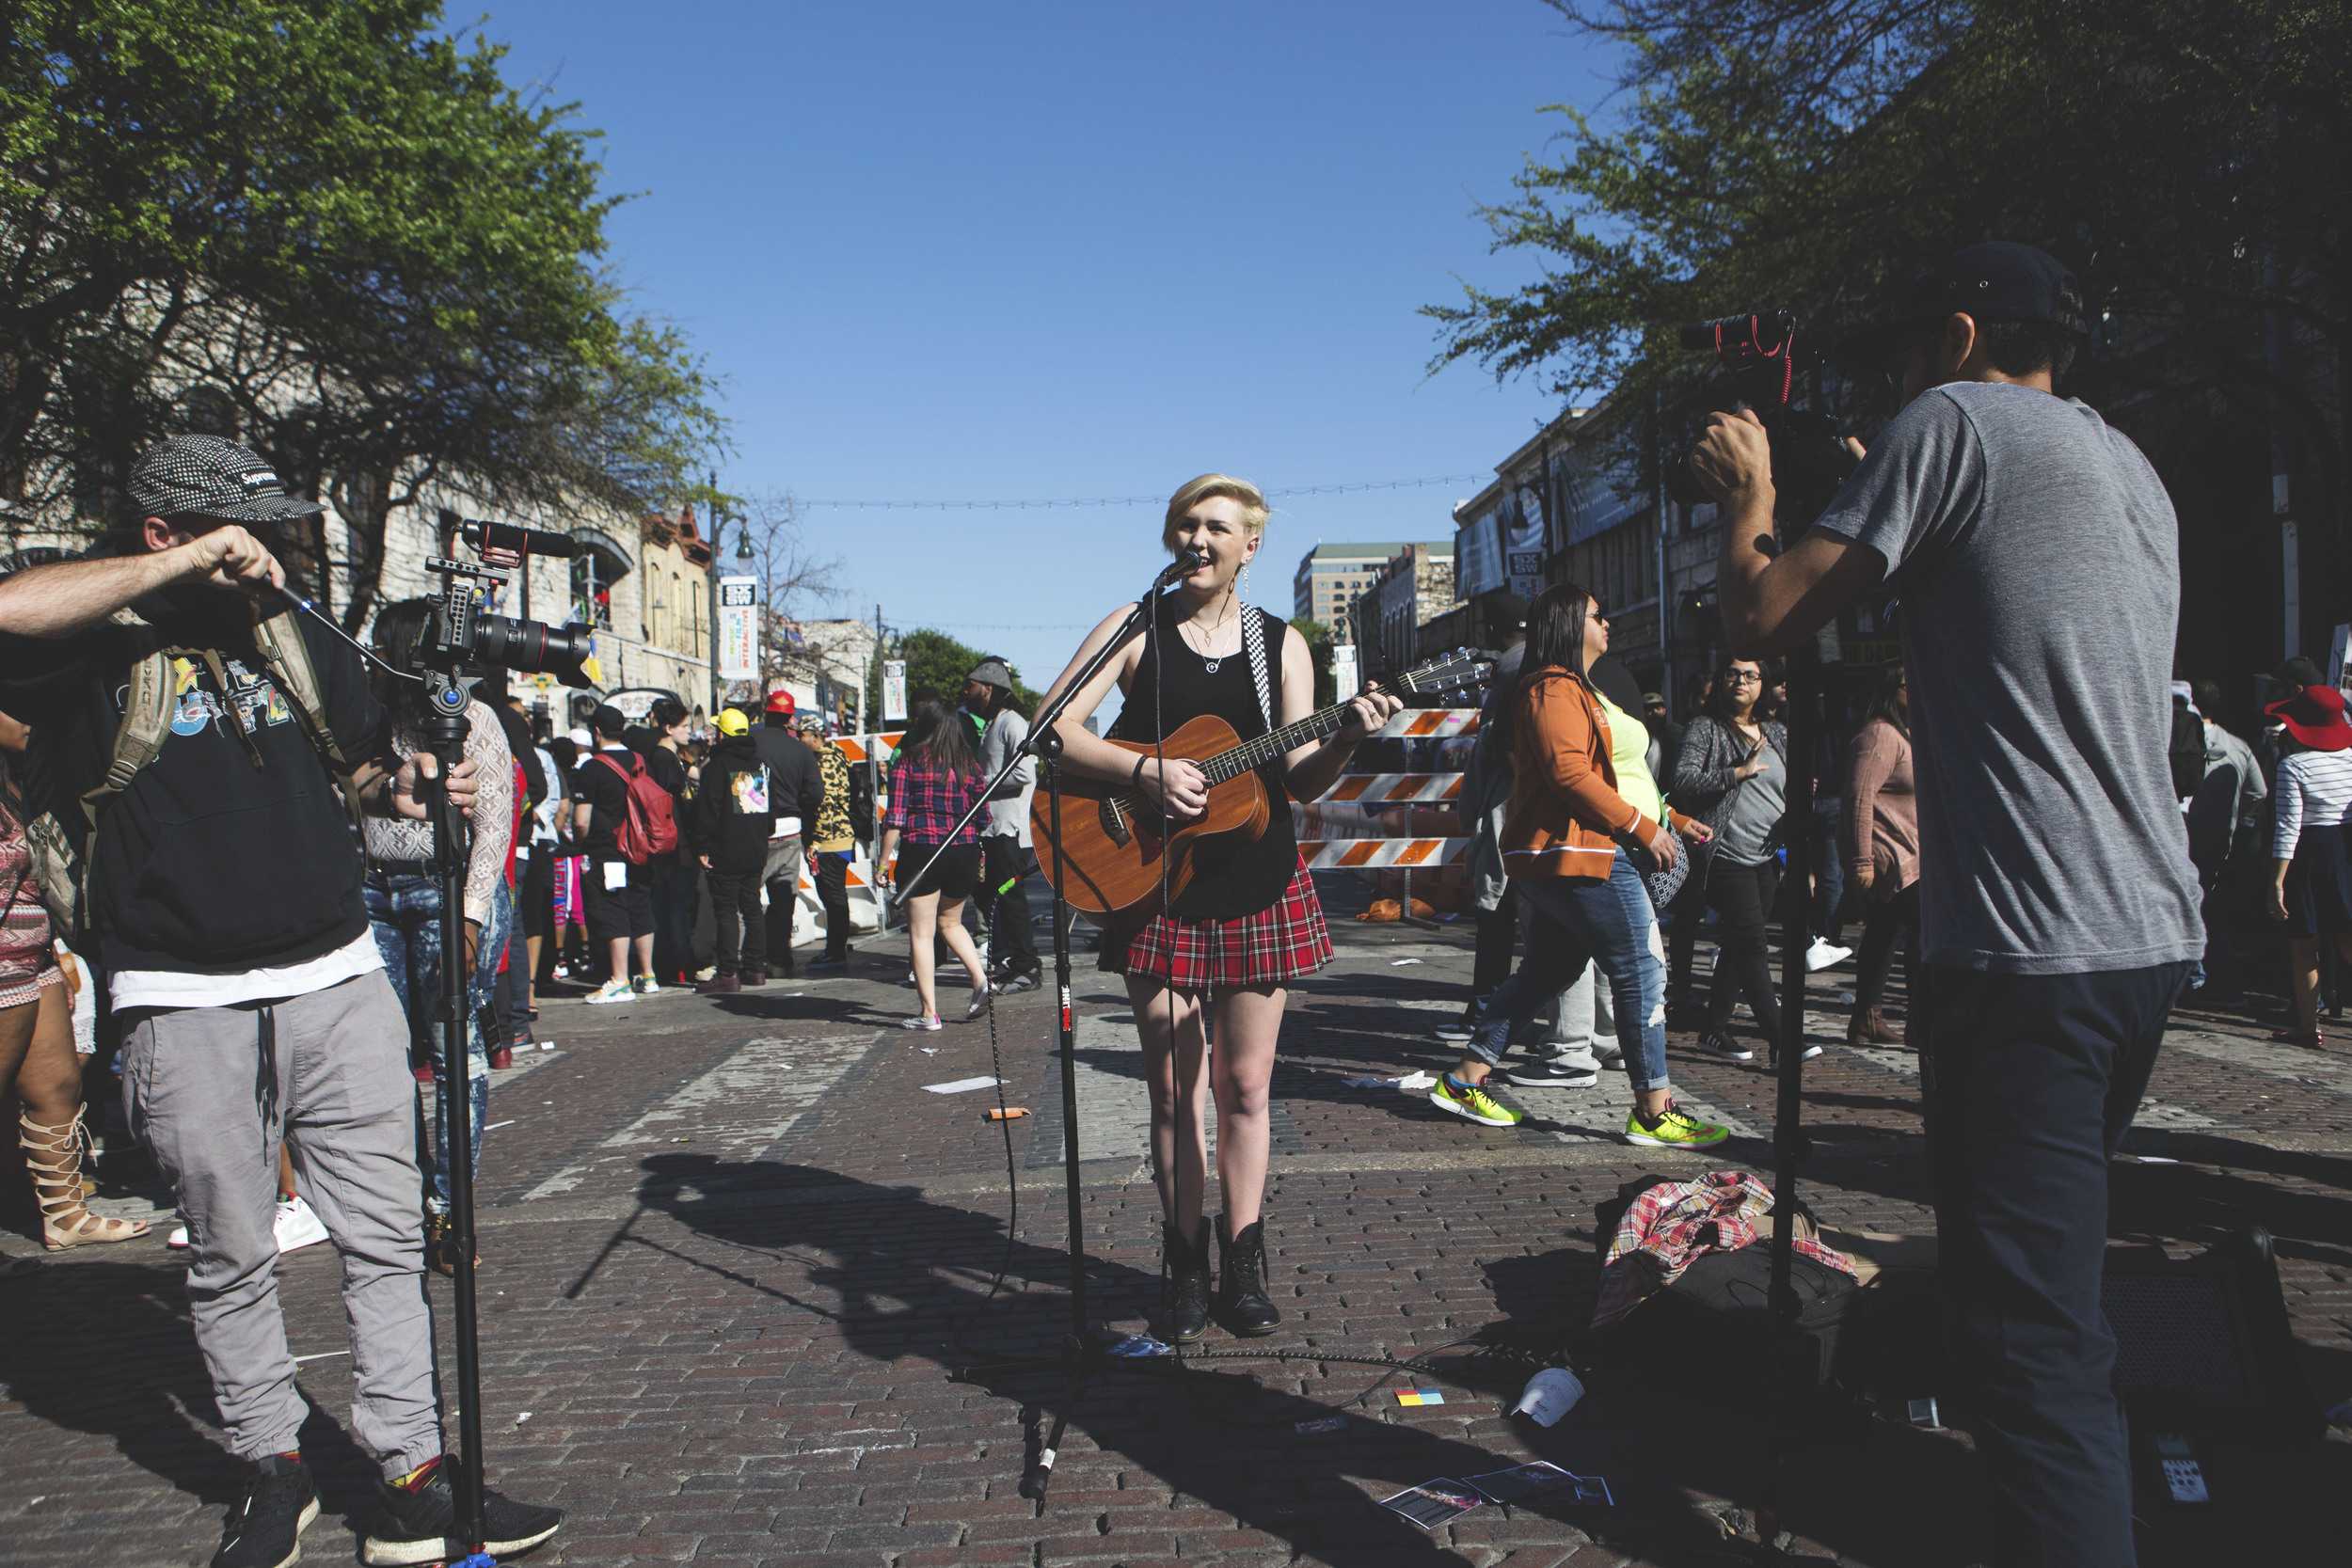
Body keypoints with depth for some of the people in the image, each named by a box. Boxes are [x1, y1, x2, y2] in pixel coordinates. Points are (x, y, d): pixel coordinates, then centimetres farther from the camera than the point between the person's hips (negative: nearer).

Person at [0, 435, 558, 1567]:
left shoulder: (297, 639, 13)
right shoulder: (98, 650, -3)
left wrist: (404, 787, 2)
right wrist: (185, 567, -18)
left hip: (340, 983, 4)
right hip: (191, 1008, -4)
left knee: (388, 1239, 4)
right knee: (231, 1260, 9)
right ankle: (272, 1470, 27)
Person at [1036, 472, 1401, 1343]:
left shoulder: (1281, 643, 6)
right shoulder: (1135, 629, 2)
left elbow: (1300, 782, 1)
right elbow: (1051, 727, -7)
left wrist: (1348, 737, -18)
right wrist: (1143, 769, -19)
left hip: (1256, 880, 1)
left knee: (1246, 1083, 5)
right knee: (1174, 1085, 4)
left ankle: (1243, 1268, 17)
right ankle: (1187, 1269, 17)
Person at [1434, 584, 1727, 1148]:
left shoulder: (1576, 690, 24)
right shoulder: (1555, 688, -12)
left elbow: (1608, 776, 27)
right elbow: (1569, 773, -23)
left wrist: (1672, 820, 23)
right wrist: (1643, 827, -20)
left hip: (1565, 861, 11)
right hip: (1582, 856, -11)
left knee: (1545, 970, 13)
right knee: (1641, 973, -7)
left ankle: (1464, 1081, 16)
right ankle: (1654, 1112, -1)